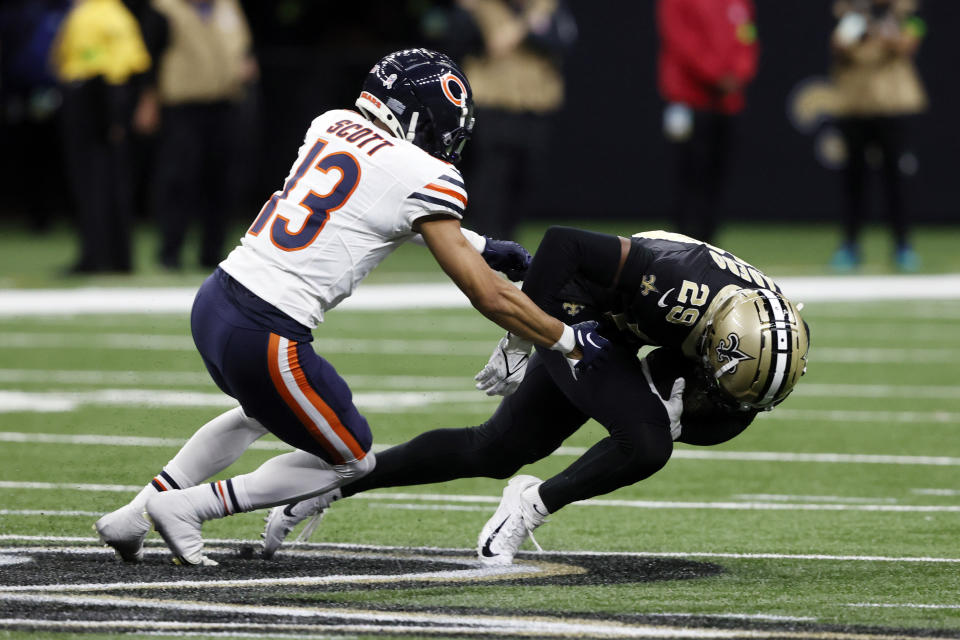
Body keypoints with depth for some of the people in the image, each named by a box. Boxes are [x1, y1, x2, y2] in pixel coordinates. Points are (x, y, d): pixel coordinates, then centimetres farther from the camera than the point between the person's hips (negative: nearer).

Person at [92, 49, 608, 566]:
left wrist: (480, 246, 35)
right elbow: (488, 297, -4)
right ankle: (186, 507, 6)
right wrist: (570, 342, 9)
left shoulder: (332, 125, 13)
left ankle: (134, 515, 30)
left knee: (261, 412, 37)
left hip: (213, 304, 8)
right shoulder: (424, 177, -7)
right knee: (351, 461, 16)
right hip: (267, 336, -8)